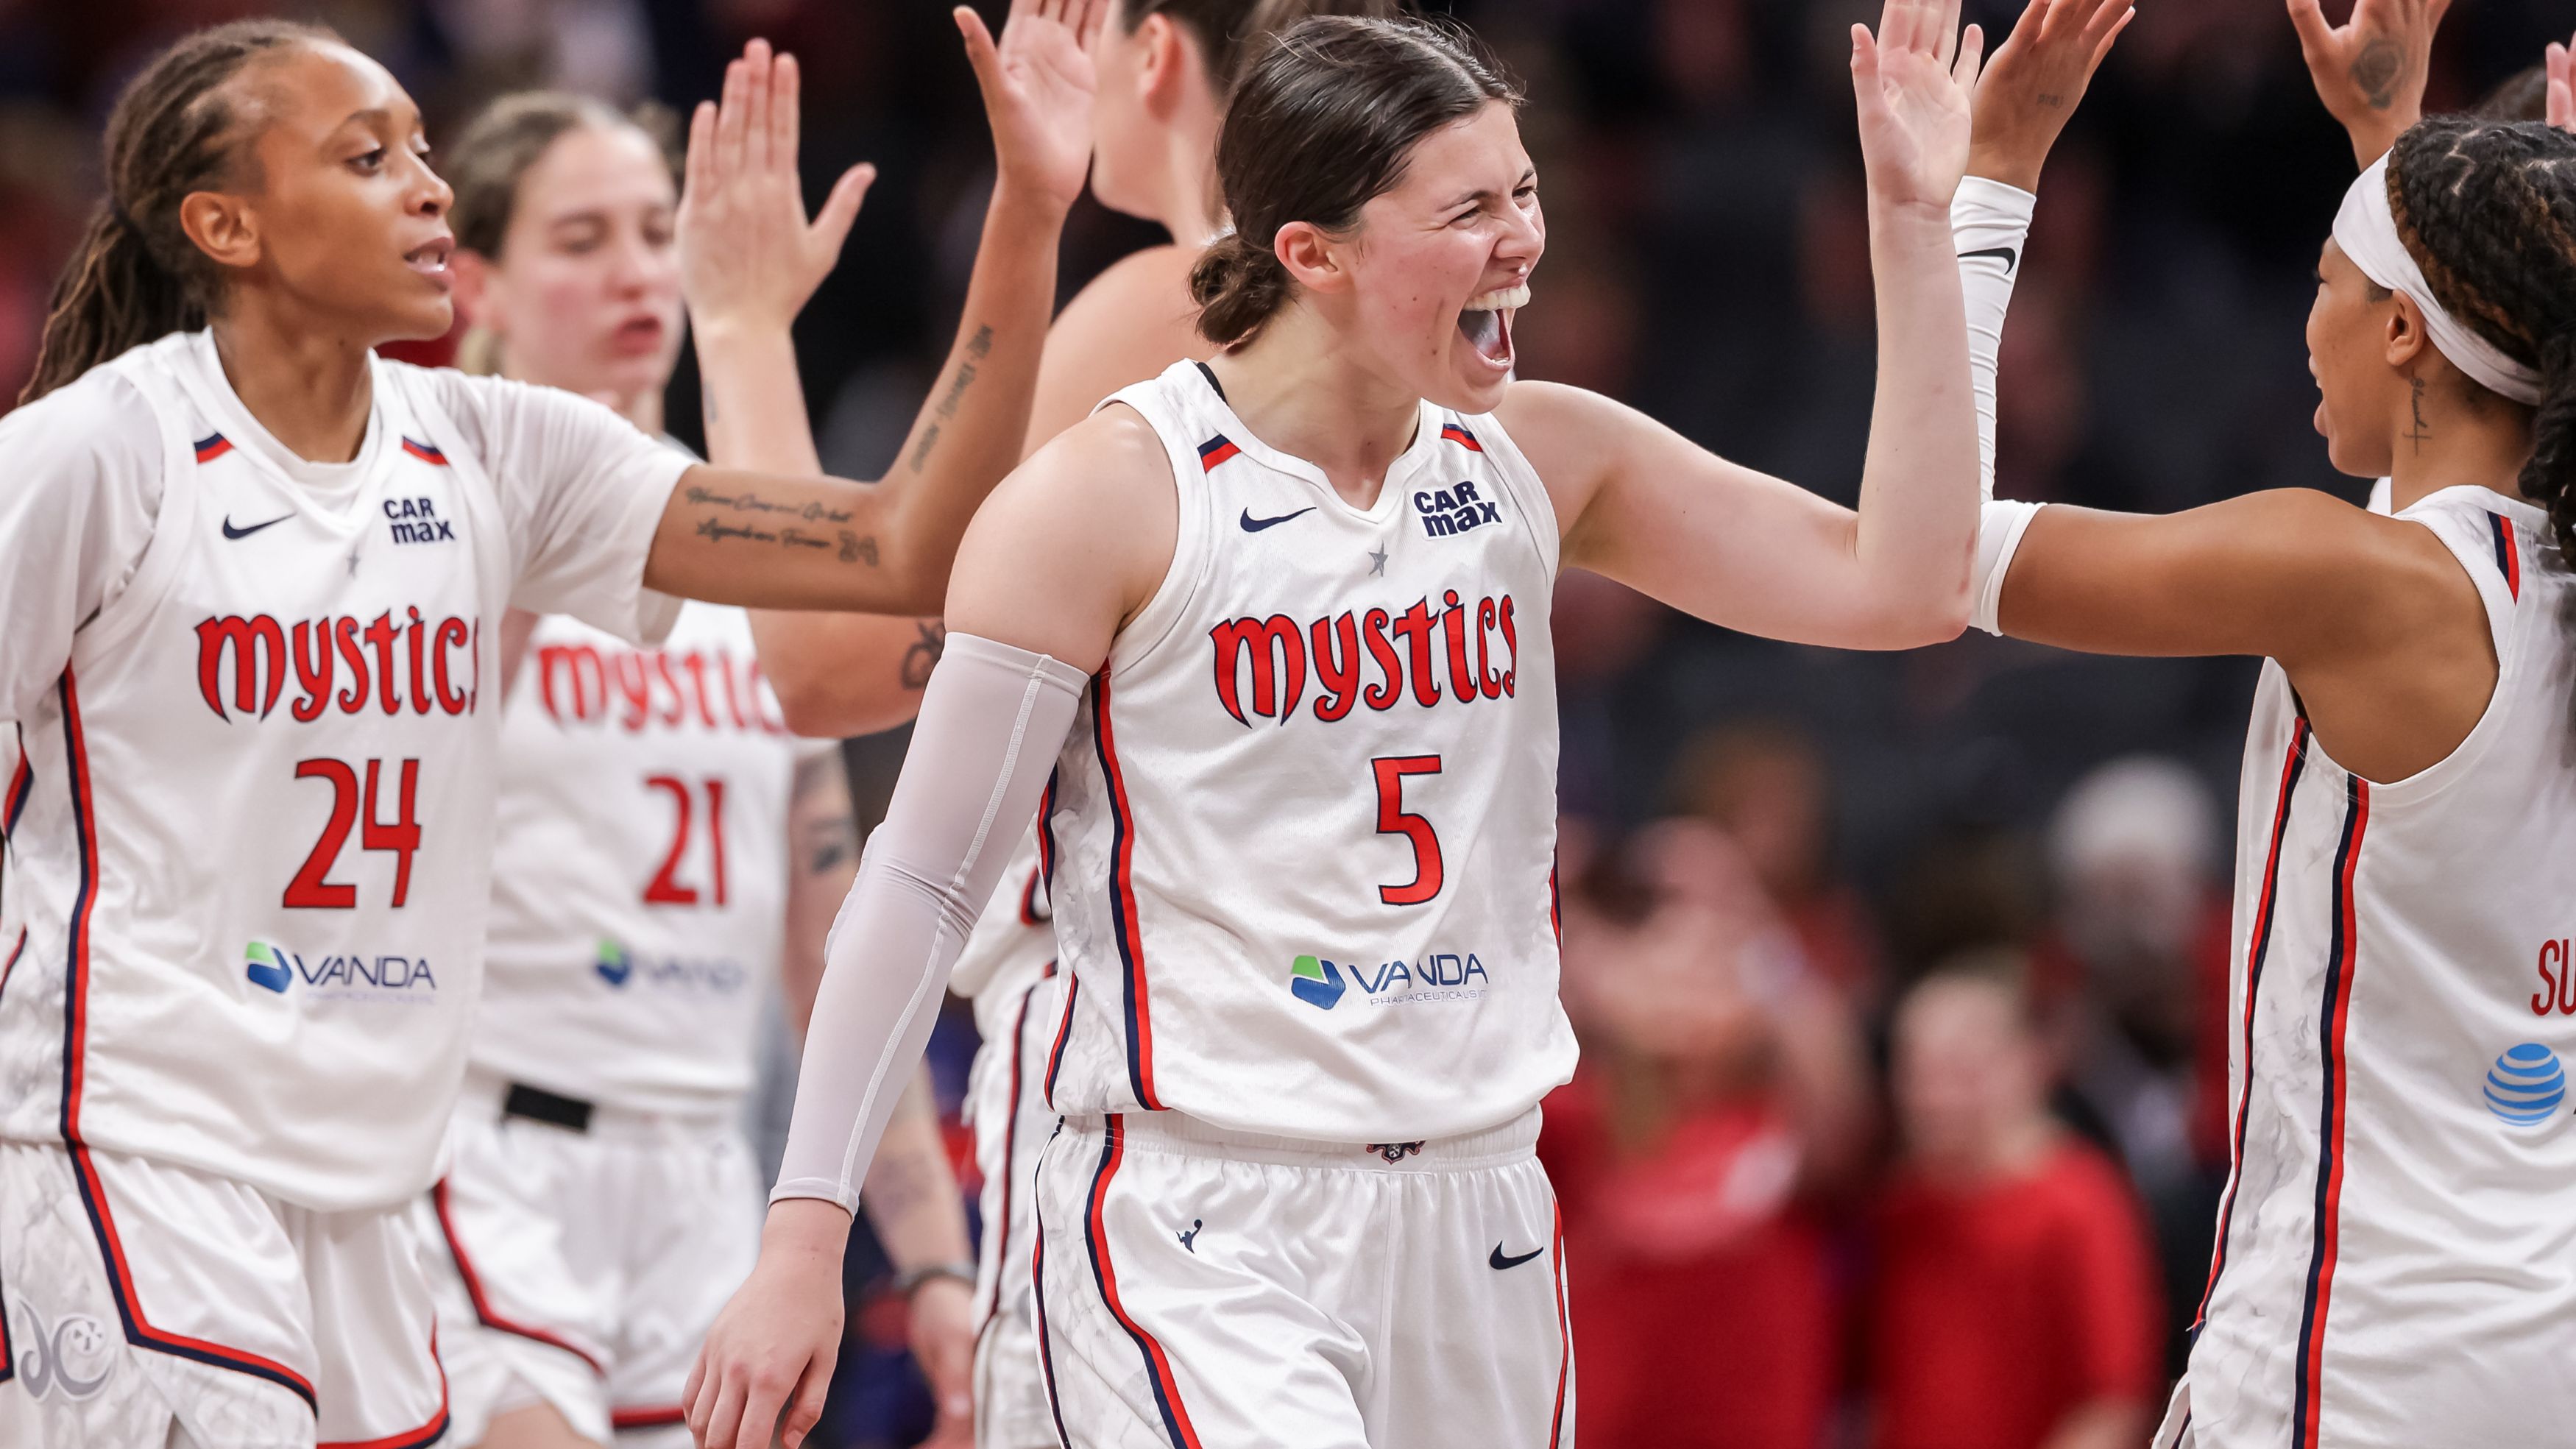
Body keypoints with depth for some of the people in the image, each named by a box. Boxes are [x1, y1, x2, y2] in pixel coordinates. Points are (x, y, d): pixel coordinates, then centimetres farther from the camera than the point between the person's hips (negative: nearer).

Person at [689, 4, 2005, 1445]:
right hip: (1195, 1231, -6)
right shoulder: (1112, 495, -8)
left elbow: (1898, 589, 3)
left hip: (1477, 1222, 6)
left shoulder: (1541, 461, 8)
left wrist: (1914, 221, -2)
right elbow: (924, 885, -5)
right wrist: (801, 1243, -8)